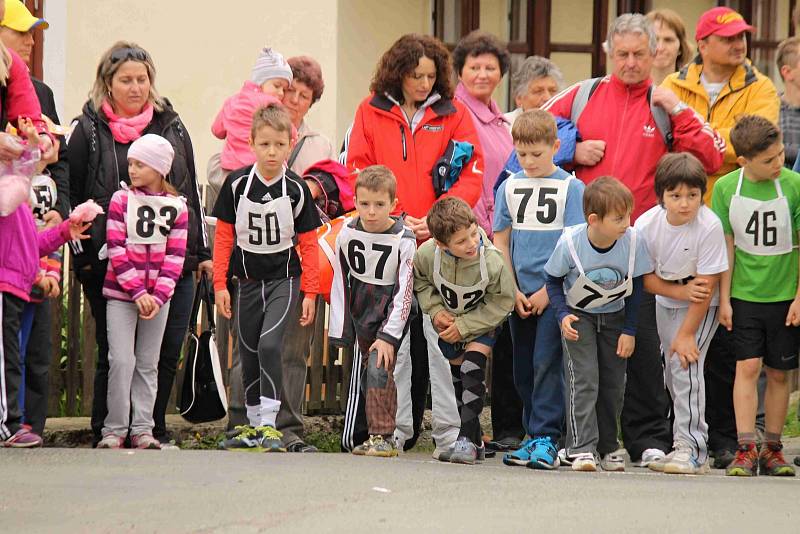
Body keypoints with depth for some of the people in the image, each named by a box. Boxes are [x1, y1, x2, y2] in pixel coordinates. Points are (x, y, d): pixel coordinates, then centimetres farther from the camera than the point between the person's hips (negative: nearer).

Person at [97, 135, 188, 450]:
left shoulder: (177, 207, 2)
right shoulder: (121, 199, -2)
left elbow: (175, 256, 0)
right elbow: (116, 250, -7)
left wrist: (158, 296, -12)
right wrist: (138, 293, -14)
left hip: (157, 296, 2)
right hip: (120, 294, -2)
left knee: (148, 364, 6)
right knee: (122, 361, -9)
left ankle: (142, 429, 10)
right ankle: (114, 430, -3)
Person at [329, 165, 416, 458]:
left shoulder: (404, 241, -16)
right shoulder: (347, 234, -4)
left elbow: (404, 292, -15)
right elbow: (340, 281, 4)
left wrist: (389, 336, -19)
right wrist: (339, 330, 4)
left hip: (392, 310, -5)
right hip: (361, 310, 5)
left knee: (379, 368, -17)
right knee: (368, 370, 6)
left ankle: (382, 436, -13)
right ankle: (379, 434, 15)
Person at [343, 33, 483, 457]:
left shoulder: (453, 114, 6)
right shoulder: (371, 112, 8)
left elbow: (472, 174, 1)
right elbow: (358, 171, 3)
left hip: (441, 243, -1)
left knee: (440, 335, -4)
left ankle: (450, 433, -2)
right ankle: (396, 430, 9)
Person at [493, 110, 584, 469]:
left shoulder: (570, 188, -3)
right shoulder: (509, 188, 8)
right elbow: (501, 242, 10)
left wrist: (548, 291, -11)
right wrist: (512, 291, 0)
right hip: (519, 296, 4)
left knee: (547, 364, -11)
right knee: (523, 368, 7)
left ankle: (546, 439, -10)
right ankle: (532, 437, 15)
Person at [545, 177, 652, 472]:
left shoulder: (633, 241, -21)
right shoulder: (570, 243, -26)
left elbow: (636, 286, -7)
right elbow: (553, 281, -8)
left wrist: (629, 330, -8)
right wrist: (563, 314, -23)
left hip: (614, 317, 3)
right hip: (578, 317, -3)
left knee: (613, 384, 4)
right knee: (583, 380, -15)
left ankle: (607, 447, 18)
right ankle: (580, 448, -16)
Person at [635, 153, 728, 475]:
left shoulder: (709, 226, -28)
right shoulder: (646, 225, -17)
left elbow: (706, 286, -24)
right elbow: (646, 278, -9)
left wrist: (687, 333, -22)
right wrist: (681, 291, -25)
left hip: (701, 304, -5)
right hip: (666, 300, 5)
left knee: (686, 366, -17)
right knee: (671, 370, 10)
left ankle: (692, 449, -16)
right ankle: (680, 440, 25)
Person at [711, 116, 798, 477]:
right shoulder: (726, 188, -5)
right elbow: (727, 246, 2)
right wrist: (724, 298, 2)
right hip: (744, 295, 0)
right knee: (747, 367, -8)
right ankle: (745, 450, -8)